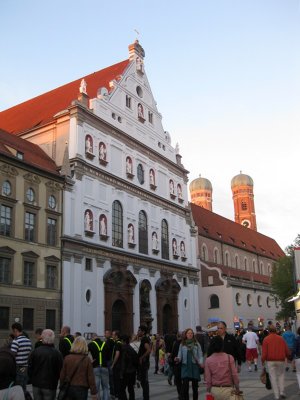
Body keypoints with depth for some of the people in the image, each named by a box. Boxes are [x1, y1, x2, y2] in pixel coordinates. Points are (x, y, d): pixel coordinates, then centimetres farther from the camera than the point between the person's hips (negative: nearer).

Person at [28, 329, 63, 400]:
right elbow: (60, 370, -9)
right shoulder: (57, 353, -14)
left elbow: (30, 367, 0)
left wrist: (32, 379, 15)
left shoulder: (35, 351, -6)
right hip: (50, 386, -3)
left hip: (36, 384, 3)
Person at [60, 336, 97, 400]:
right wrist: (94, 392, 0)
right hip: (82, 389, -3)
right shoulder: (87, 359, -10)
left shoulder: (67, 358, -3)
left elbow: (62, 375, 3)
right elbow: (91, 377, -8)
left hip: (69, 389, 3)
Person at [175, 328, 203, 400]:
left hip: (195, 366, 0)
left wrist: (201, 363, -15)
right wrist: (178, 359, -15)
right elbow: (180, 355, 7)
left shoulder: (197, 344, 4)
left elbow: (200, 355, 3)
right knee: (185, 385, -9)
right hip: (185, 366, 0)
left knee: (195, 386, 7)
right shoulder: (182, 344, 6)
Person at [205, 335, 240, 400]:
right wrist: (237, 388, 7)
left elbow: (208, 378, -1)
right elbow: (234, 374, -4)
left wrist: (208, 390, 10)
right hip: (227, 389, -2)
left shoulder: (208, 360, -3)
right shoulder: (229, 357, -7)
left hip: (214, 390, 2)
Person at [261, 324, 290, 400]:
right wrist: (286, 356, 23)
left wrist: (262, 361, 2)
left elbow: (264, 352, -10)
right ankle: (282, 392, 11)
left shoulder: (266, 339, -5)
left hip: (270, 361, -2)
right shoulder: (281, 338, 2)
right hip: (281, 360, 2)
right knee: (281, 375, 21)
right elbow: (287, 351, 3)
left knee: (273, 378, 6)